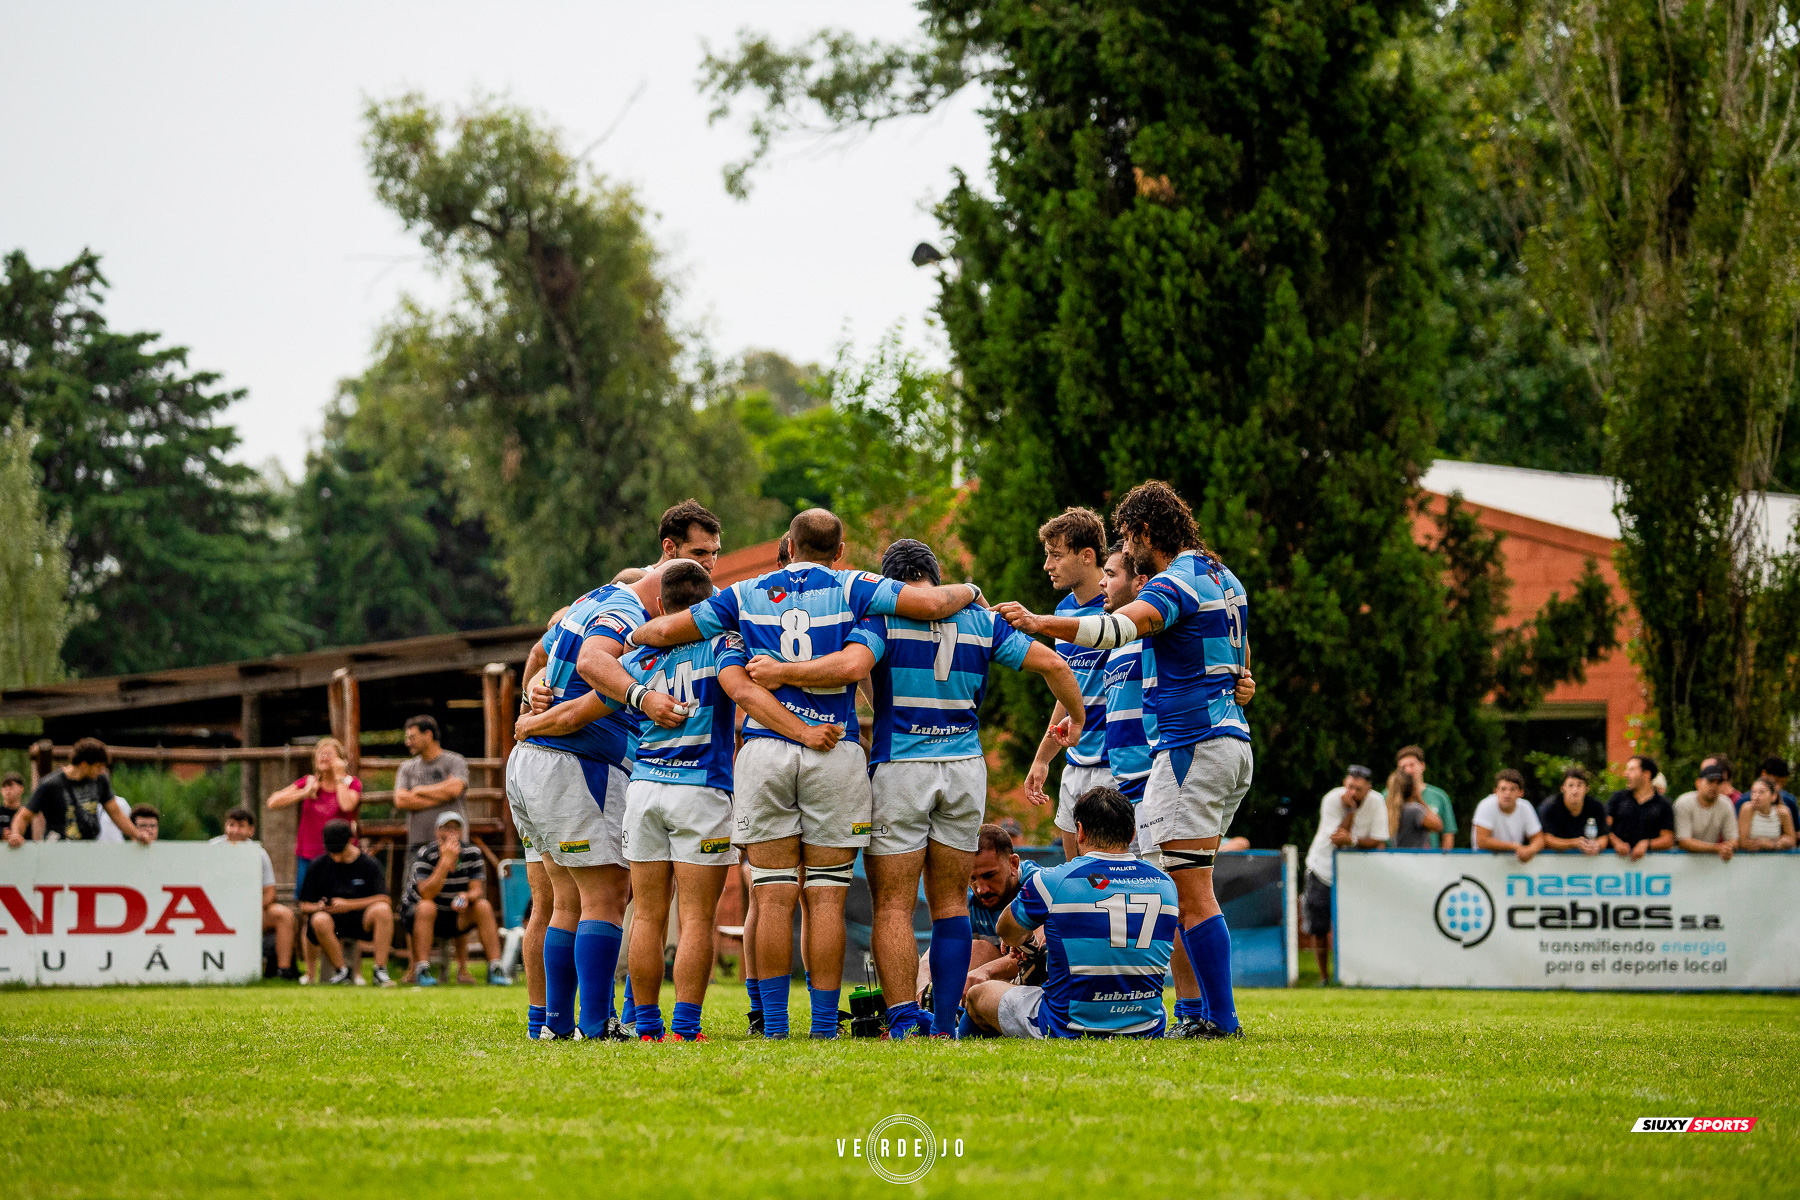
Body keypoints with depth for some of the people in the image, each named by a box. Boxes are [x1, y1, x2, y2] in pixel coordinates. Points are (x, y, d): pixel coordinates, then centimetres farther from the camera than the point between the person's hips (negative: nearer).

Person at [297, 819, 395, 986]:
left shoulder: (369, 864, 4)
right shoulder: (318, 866, 8)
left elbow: (383, 899, -9)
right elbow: (304, 907, 8)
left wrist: (347, 905, -16)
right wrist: (319, 907, -17)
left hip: (360, 920, 0)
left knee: (382, 909, -32)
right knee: (320, 920, -36)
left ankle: (380, 971, -28)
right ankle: (342, 972, -21)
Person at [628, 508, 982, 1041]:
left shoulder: (747, 594, 11)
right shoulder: (851, 588, 4)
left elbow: (663, 631, 12)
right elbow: (933, 603, -6)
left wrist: (633, 636, 34)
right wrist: (967, 591, 15)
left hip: (764, 749, 1)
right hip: (834, 751, -1)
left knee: (773, 898, 3)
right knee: (826, 898, 1)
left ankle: (774, 1026, 1)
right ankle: (824, 1027, -1)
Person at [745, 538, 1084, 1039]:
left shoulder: (884, 614, -4)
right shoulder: (979, 619, 9)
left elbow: (852, 665, -23)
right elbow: (1051, 663, 7)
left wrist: (782, 672, -14)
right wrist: (1075, 718, 22)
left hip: (899, 768, -4)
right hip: (964, 768, 4)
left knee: (892, 905, 0)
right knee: (951, 902, 10)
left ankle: (903, 1019, -10)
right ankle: (945, 1024, 5)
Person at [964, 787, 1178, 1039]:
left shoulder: (1052, 881, -10)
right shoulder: (1166, 884, 2)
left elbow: (1008, 933, 11)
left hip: (1069, 1029, -3)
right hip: (1147, 1030, 3)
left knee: (978, 994, 21)